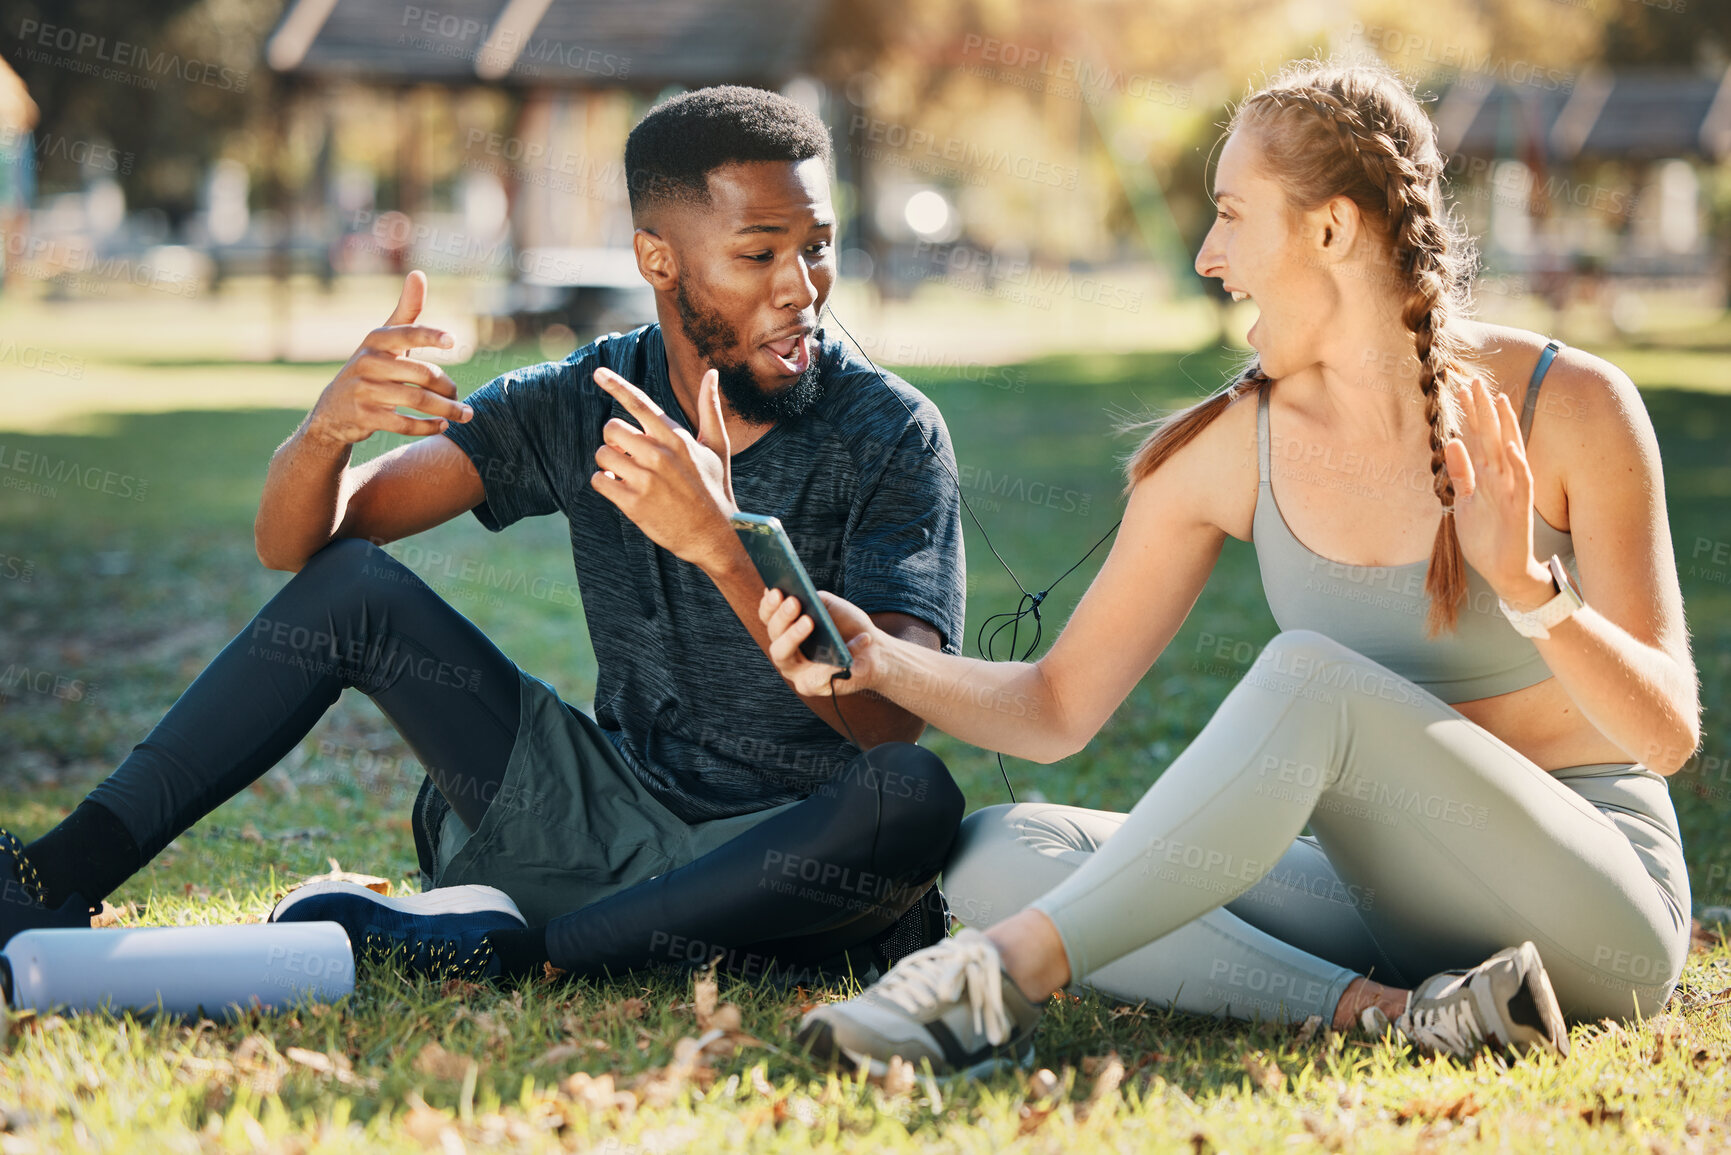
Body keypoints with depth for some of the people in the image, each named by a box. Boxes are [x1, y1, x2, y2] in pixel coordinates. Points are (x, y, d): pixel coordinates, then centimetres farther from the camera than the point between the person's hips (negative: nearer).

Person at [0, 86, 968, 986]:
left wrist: (722, 546, -38)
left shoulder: (889, 435, -11)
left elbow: (896, 715, -25)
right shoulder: (586, 404, 0)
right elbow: (294, 542, -2)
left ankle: (513, 947, -29)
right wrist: (329, 425, -26)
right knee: (351, 585, -7)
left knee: (914, 799, -37)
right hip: (602, 816, 4)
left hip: (781, 862, -3)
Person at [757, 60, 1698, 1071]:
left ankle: (1005, 971, -32)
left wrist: (1525, 585, -28)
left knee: (1305, 678, -32)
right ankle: (1382, 1014, -29)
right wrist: (881, 660, -13)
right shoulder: (1231, 447, 1)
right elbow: (1059, 708, 4)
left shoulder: (1567, 406, -10)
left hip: (1599, 907, -5)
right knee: (995, 853, -14)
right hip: (1387, 907, 5)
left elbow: (1668, 735, -10)